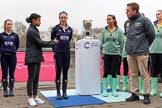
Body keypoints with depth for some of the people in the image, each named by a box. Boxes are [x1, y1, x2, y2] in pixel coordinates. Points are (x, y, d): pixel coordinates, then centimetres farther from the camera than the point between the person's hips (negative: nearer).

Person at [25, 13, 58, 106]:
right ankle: (30, 98, 5)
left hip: (37, 58, 9)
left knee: (36, 78, 10)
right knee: (31, 78, -2)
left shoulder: (35, 30, 16)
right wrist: (52, 42, -7)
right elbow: (40, 43, -15)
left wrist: (41, 56, 18)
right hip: (32, 58, -9)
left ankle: (35, 97, 16)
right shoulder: (31, 31, -12)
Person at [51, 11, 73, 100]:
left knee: (65, 72, 6)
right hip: (58, 53, -3)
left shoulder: (70, 29, 7)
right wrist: (54, 50, 4)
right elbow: (52, 40, 4)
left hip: (67, 52, 3)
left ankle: (64, 92, 14)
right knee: (58, 72, 0)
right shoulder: (55, 28, -3)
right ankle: (58, 93, 8)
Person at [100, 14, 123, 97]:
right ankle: (104, 90, 9)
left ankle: (114, 90, 13)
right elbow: (101, 42, 7)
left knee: (114, 72, 5)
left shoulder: (119, 31, 1)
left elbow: (121, 43, 3)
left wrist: (120, 52, -2)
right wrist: (102, 51, 0)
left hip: (116, 54, -1)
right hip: (106, 54, 1)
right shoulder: (104, 31, 5)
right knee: (106, 72, 3)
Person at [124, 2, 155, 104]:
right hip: (130, 53, 6)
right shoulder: (127, 22, 11)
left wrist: (145, 45, 6)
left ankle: (146, 95, 10)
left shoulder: (144, 20, -8)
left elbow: (151, 34, -4)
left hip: (141, 52, -6)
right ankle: (135, 94, 22)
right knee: (133, 74, 12)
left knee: (144, 74, 0)